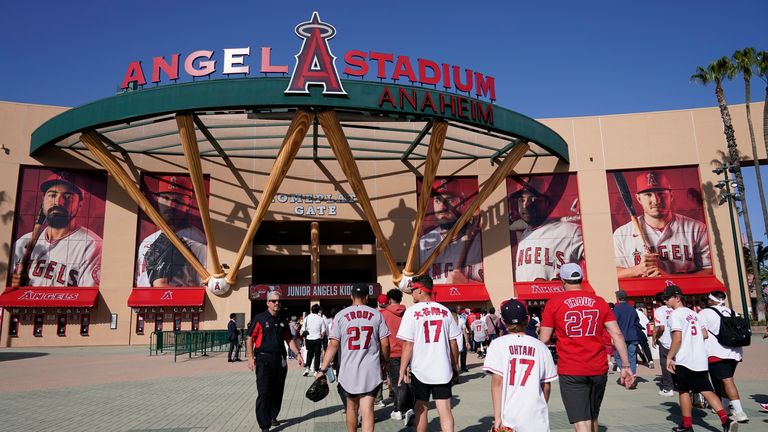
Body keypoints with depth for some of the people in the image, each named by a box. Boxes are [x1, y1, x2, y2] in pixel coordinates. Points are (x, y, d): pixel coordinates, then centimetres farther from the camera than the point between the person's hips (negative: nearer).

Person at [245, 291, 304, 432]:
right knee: (264, 393, -8)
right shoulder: (259, 318, -4)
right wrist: (250, 357, -14)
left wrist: (297, 354, 8)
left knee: (277, 392, 13)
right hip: (264, 359, -6)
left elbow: (289, 339, 18)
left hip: (280, 360, 6)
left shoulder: (283, 321, 13)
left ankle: (272, 417, 31)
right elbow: (250, 338, -6)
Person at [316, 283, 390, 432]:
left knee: (352, 406, 20)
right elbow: (385, 343, 0)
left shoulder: (341, 315, -1)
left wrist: (322, 369, -1)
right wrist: (386, 361, 18)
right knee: (367, 409, -2)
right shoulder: (376, 314, -1)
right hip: (371, 370, -1)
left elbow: (333, 345, -5)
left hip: (349, 369, 1)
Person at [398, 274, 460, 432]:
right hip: (443, 370, 2)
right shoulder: (445, 311, 1)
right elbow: (453, 343, 6)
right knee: (445, 410, 2)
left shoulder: (412, 311, -9)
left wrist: (402, 371, -3)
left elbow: (407, 345, -10)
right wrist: (454, 366, 18)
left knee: (422, 409, 15)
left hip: (420, 370, -2)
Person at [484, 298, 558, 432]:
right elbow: (546, 386, 9)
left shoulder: (498, 344, -3)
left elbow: (497, 382, -8)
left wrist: (497, 417, -6)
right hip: (535, 419, 2)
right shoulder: (540, 346, 4)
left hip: (508, 416, -1)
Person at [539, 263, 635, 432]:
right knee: (593, 418, 23)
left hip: (570, 372, -4)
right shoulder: (599, 301, 6)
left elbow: (544, 339, -2)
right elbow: (617, 334, 1)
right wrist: (626, 366, 4)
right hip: (599, 370, 4)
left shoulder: (554, 303, -3)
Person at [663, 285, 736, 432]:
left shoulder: (675, 314, -11)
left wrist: (669, 357, -13)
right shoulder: (693, 313, 13)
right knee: (706, 391, 7)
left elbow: (677, 339, -19)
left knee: (684, 391, 7)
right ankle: (726, 420, -8)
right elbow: (704, 335, 16)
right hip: (700, 360, 7)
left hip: (683, 361, -7)